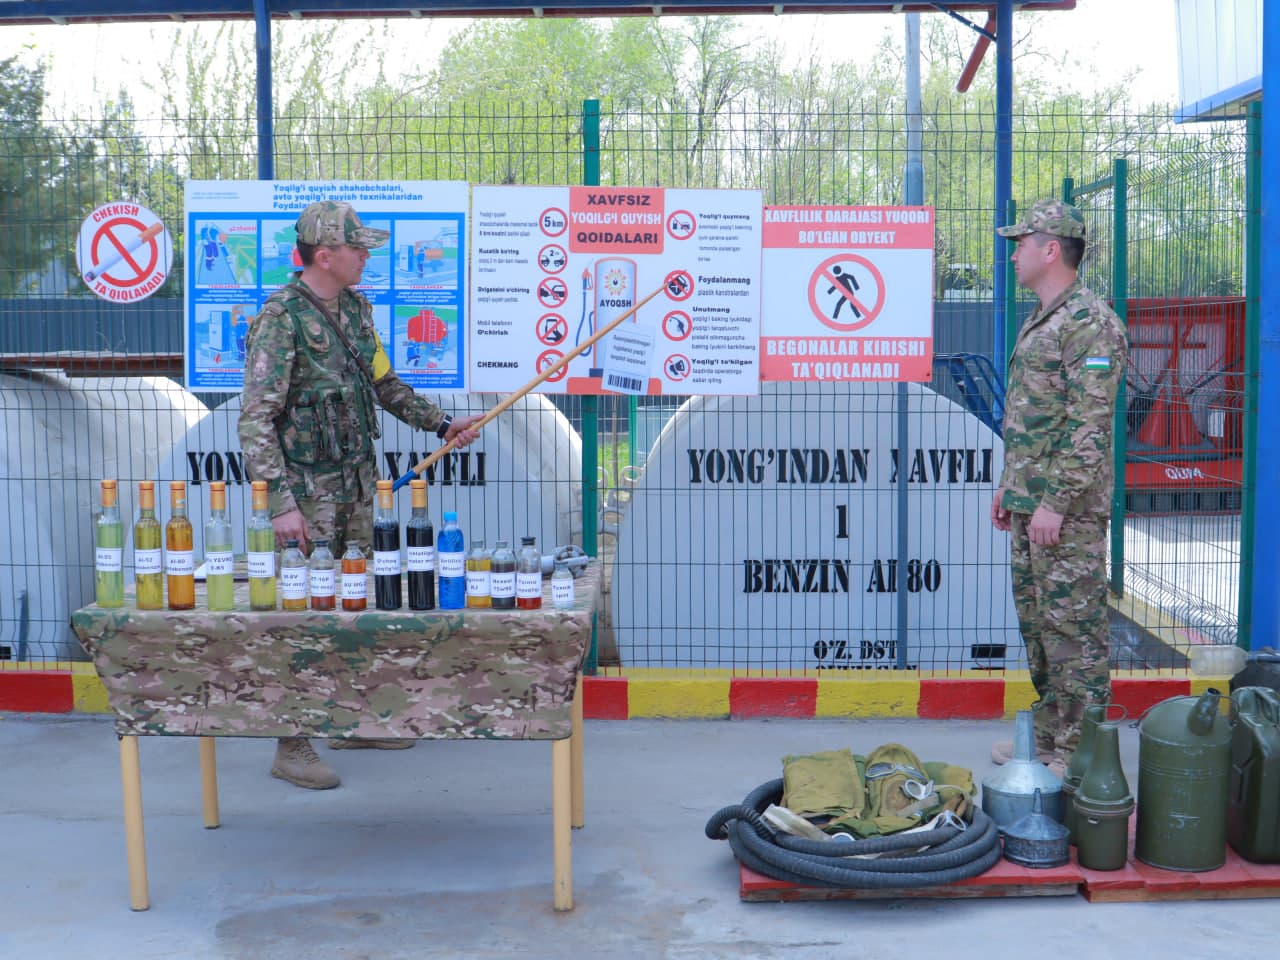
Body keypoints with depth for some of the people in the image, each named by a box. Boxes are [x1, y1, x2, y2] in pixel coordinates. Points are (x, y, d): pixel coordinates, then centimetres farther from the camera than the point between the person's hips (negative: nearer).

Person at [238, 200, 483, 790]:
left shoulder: (355, 308, 8)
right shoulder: (281, 319, -17)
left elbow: (382, 382, 22)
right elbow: (255, 421, -21)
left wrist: (440, 423, 17)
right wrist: (281, 503, -28)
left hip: (357, 483, 8)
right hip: (308, 491, -8)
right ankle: (291, 747, 8)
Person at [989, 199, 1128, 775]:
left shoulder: (1089, 322, -15)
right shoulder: (1039, 322, 17)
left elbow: (1091, 425, -21)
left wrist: (1056, 502, -23)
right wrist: (1008, 486, 22)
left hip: (1068, 511, -10)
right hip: (1031, 504, 10)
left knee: (1074, 626, -3)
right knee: (1037, 623, 16)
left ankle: (1079, 751, 6)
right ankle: (1048, 734, 28)